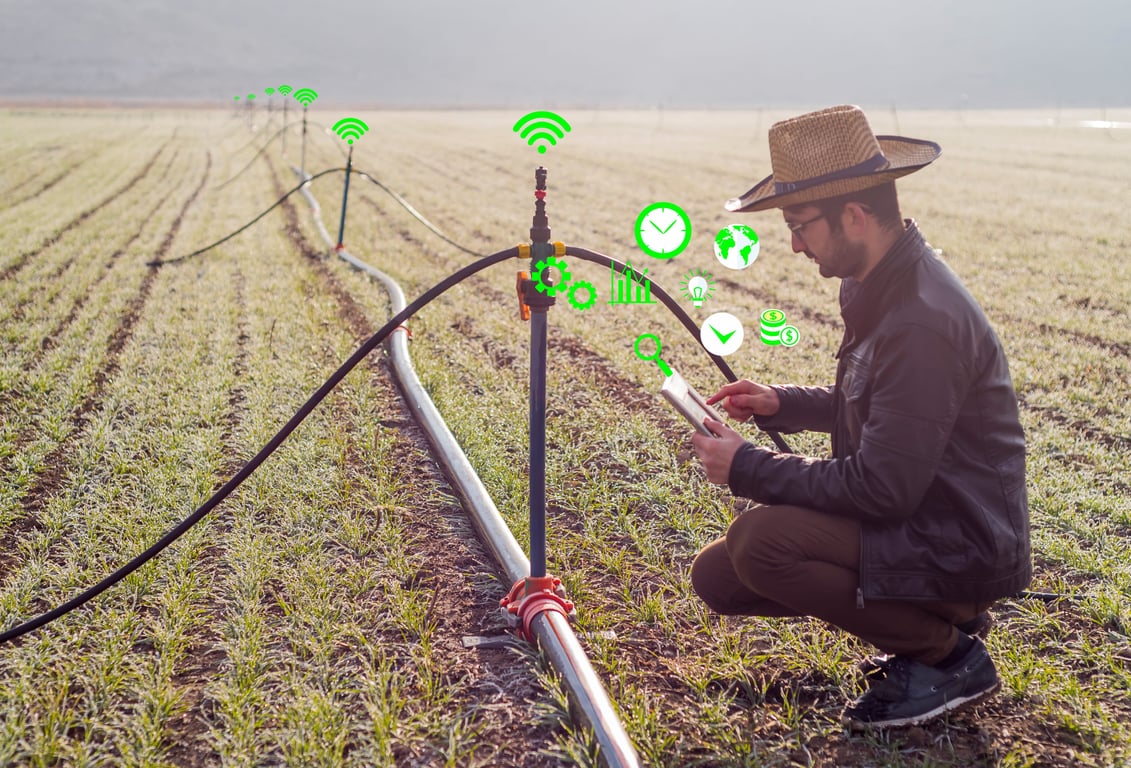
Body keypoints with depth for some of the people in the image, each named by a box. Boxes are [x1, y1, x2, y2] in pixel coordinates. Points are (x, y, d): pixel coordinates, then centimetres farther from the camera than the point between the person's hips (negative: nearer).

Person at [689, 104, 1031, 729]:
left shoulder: (923, 321, -27)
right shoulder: (880, 285, 4)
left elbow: (881, 488, -27)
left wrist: (748, 468, -18)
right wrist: (780, 404, 5)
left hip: (959, 547, -9)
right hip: (916, 519, 10)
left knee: (761, 540, -28)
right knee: (717, 576, 4)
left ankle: (949, 656, -6)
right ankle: (933, 619, 12)